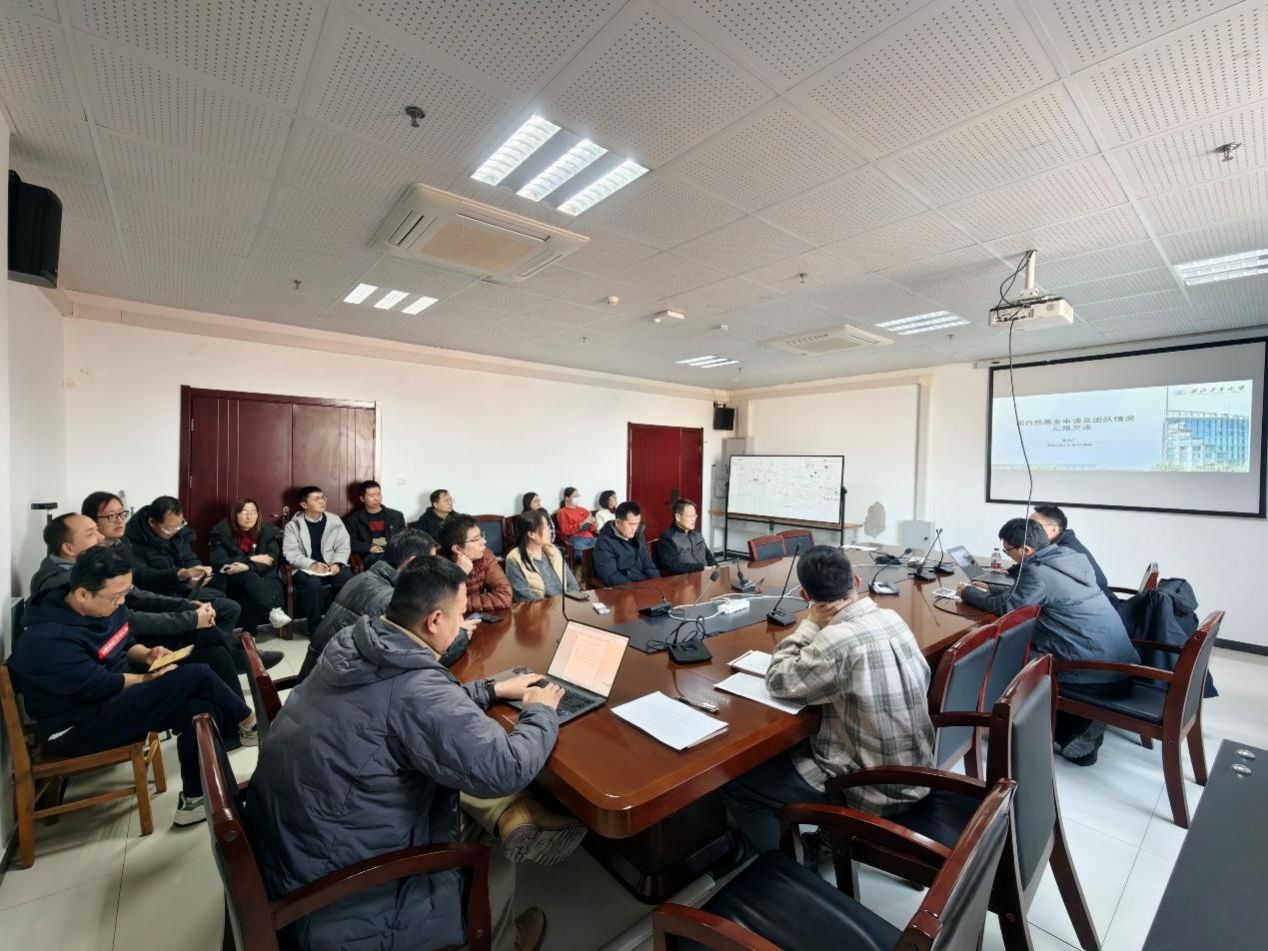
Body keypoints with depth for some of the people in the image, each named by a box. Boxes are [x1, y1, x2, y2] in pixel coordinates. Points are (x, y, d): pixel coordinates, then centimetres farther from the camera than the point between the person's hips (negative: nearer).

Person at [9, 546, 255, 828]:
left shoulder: (106, 606, -2)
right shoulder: (48, 641, -27)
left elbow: (126, 646, 14)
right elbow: (101, 685, -22)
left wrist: (147, 654, -6)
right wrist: (153, 679, -9)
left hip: (114, 697, 8)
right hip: (78, 726, -8)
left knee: (200, 709, -15)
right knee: (197, 678, -25)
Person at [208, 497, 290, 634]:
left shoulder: (268, 530, -1)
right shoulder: (221, 531, -4)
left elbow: (272, 561, -10)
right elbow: (219, 563, -13)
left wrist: (247, 567, -27)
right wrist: (252, 559, -19)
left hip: (260, 577, 1)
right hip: (231, 580, -1)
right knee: (248, 575, -35)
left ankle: (249, 632, -32)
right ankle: (273, 610, -55)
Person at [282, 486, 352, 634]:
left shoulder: (335, 520, 9)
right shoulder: (293, 525, 2)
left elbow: (344, 545, 5)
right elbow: (290, 553, -6)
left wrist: (337, 563, -13)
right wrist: (311, 564, -21)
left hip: (332, 566, 2)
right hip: (305, 569, -2)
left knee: (349, 580, -29)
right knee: (313, 584, -35)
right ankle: (316, 628, -15)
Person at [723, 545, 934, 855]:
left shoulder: (839, 641, -30)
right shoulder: (892, 619, -6)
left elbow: (778, 681, -17)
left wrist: (810, 624, -11)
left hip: (873, 793, -8)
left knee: (735, 780, 3)